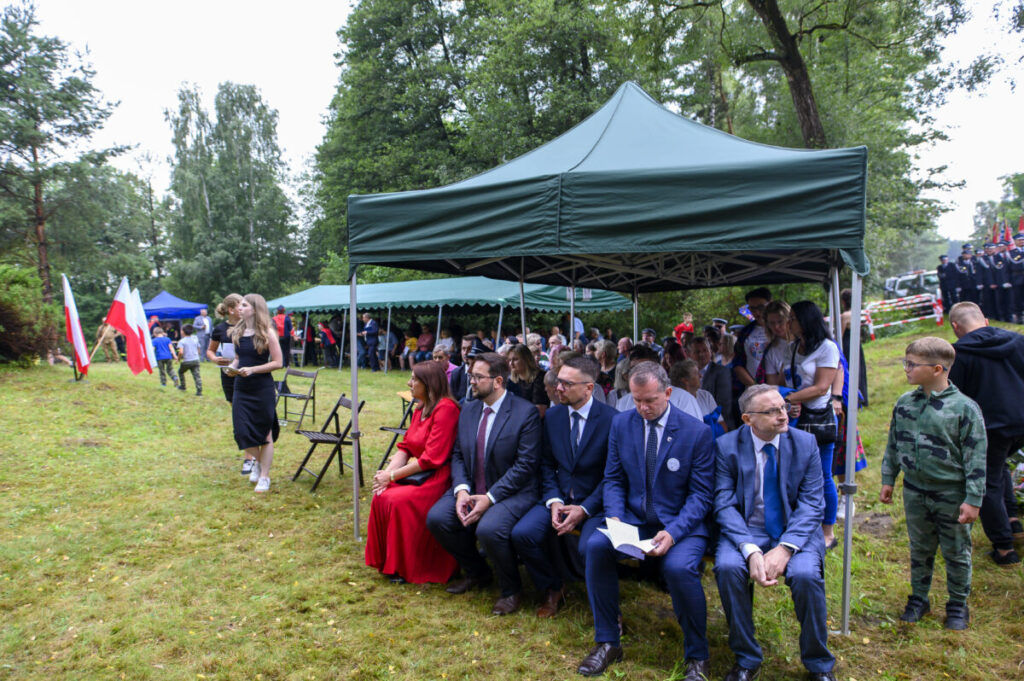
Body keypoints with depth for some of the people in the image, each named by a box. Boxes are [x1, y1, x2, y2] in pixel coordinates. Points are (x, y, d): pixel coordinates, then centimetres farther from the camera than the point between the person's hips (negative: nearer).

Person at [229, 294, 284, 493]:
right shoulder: (237, 332, 8)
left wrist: (252, 369, -19)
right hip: (241, 388, 5)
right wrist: (232, 366, -2)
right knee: (242, 431, 1)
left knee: (264, 432, 4)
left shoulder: (267, 332, -9)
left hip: (263, 389, -5)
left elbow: (278, 362, -10)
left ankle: (264, 476, 17)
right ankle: (258, 461, 31)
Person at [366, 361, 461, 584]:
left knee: (398, 500, -25)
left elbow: (432, 458, -21)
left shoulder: (446, 409, -17)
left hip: (438, 479, -8)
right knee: (381, 497, -12)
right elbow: (405, 447, 10)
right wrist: (387, 472, -8)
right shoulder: (420, 409, 12)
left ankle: (405, 568, -6)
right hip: (418, 473, 8)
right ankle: (388, 561, 2)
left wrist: (392, 476, -17)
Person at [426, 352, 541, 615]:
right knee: (436, 518, -15)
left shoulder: (526, 412, -11)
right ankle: (477, 572, 13)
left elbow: (525, 464, -16)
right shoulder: (468, 410, 9)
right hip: (472, 489, 7)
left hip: (511, 492, -7)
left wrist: (490, 498, -21)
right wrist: (461, 490, -11)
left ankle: (511, 590, -2)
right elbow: (458, 455, 9)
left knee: (489, 529, -33)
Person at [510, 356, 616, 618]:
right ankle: (552, 590, 9)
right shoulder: (552, 416, 6)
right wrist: (553, 501, -8)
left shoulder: (612, 419, -10)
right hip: (559, 497, 5)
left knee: (589, 547, -32)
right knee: (522, 533, -19)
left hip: (595, 502, -4)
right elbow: (547, 465, 9)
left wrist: (584, 509, -17)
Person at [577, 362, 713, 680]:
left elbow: (701, 494, -8)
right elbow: (613, 479, 7)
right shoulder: (621, 424, 2)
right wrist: (614, 518, -13)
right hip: (633, 520, 3)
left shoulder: (698, 432, -8)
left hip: (681, 524, -3)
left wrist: (673, 533, -23)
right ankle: (607, 642, -5)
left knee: (679, 567, -33)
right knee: (596, 545, -25)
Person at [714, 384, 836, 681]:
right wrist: (751, 550, -25)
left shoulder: (805, 443, -2)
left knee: (806, 575, -29)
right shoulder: (727, 446, -5)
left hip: (795, 531, 0)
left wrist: (785, 548, -21)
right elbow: (725, 505, -9)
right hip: (746, 530, 0)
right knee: (727, 568, -29)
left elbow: (811, 504, -6)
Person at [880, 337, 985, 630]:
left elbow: (976, 458, -13)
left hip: (952, 495, -4)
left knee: (956, 553, 12)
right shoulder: (905, 403, 0)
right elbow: (893, 445, 11)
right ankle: (918, 598, 33)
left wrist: (973, 500, -14)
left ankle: (958, 605, 31)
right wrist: (888, 480, 12)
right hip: (915, 492, 4)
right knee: (920, 550, 17)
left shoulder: (964, 408, -16)